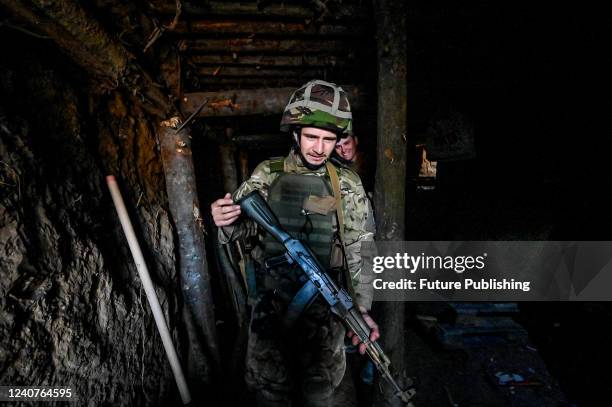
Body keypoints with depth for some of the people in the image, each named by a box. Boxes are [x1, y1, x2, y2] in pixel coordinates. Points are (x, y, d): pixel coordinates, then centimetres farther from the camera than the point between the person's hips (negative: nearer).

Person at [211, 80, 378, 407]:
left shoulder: (347, 184, -5)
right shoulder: (266, 174, -3)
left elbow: (359, 251, -4)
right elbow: (242, 227, 2)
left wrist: (362, 308, -10)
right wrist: (225, 223, -21)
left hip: (324, 307, -1)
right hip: (270, 303, 1)